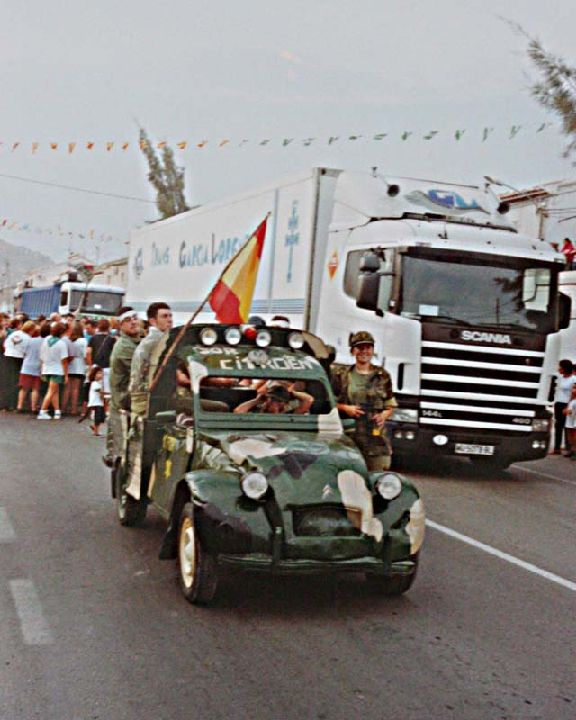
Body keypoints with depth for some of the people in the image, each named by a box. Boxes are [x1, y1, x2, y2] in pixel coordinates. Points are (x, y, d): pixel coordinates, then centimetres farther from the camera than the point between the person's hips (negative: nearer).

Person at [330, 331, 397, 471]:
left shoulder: (382, 376, 9)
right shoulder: (341, 374, 7)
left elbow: (390, 406, 14)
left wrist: (383, 416, -6)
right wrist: (345, 408, -6)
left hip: (375, 434, 1)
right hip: (348, 435, 0)